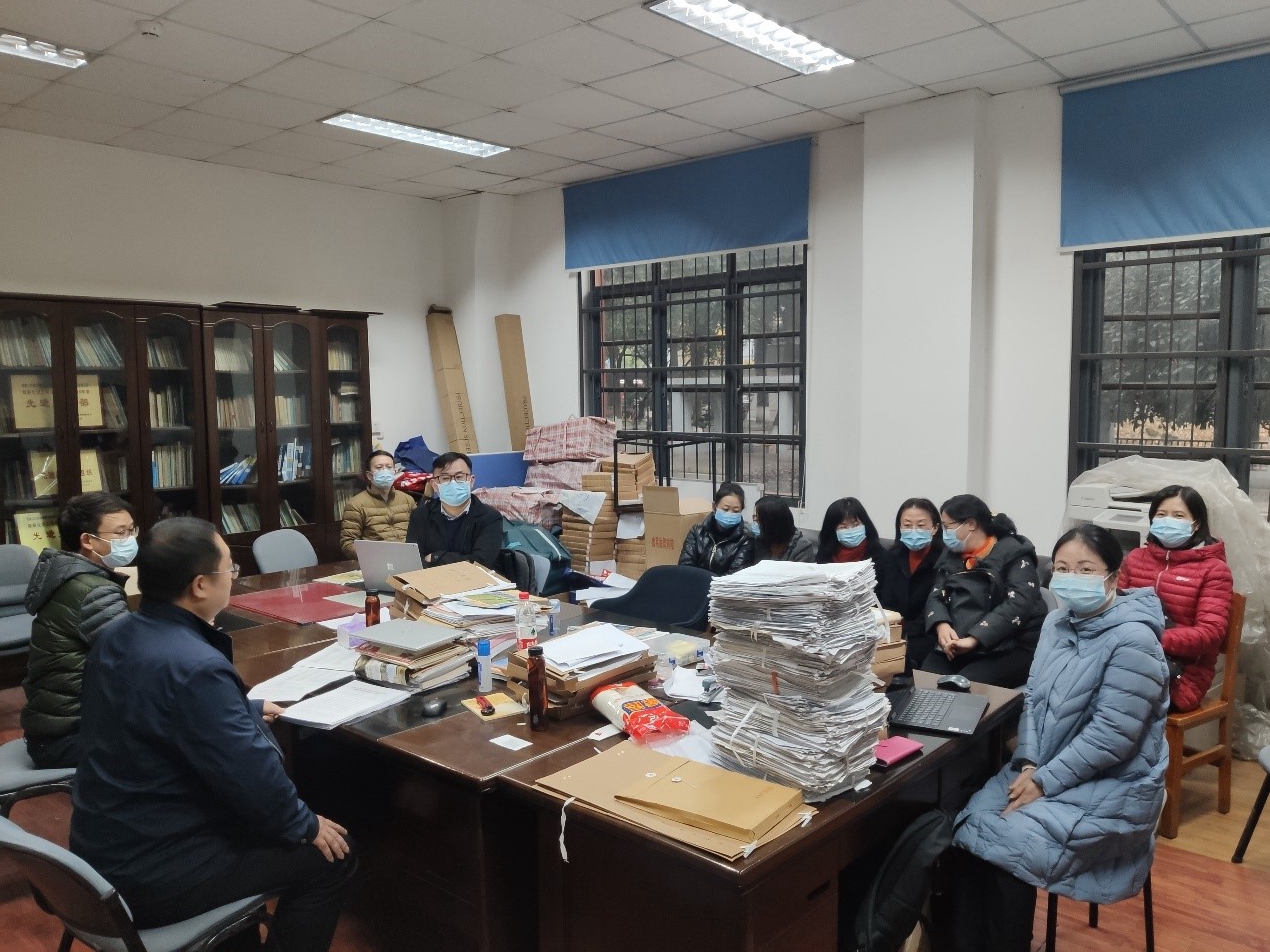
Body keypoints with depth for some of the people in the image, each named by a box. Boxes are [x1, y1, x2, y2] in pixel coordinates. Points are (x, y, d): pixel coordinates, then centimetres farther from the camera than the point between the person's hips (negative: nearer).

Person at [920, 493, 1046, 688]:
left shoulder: (1014, 553, -3)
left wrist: (974, 639, -25)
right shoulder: (951, 555, 17)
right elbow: (936, 596, 10)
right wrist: (941, 626, -13)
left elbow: (1018, 604, -16)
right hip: (954, 647, 5)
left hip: (1009, 648, -5)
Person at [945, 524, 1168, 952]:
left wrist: (1044, 783, -19)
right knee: (968, 829, -12)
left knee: (1005, 848, -21)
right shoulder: (1058, 621, 6)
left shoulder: (1132, 640, -19)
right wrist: (1027, 765, -6)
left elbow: (1111, 735, -22)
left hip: (1108, 786, -7)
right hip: (1044, 768, 7)